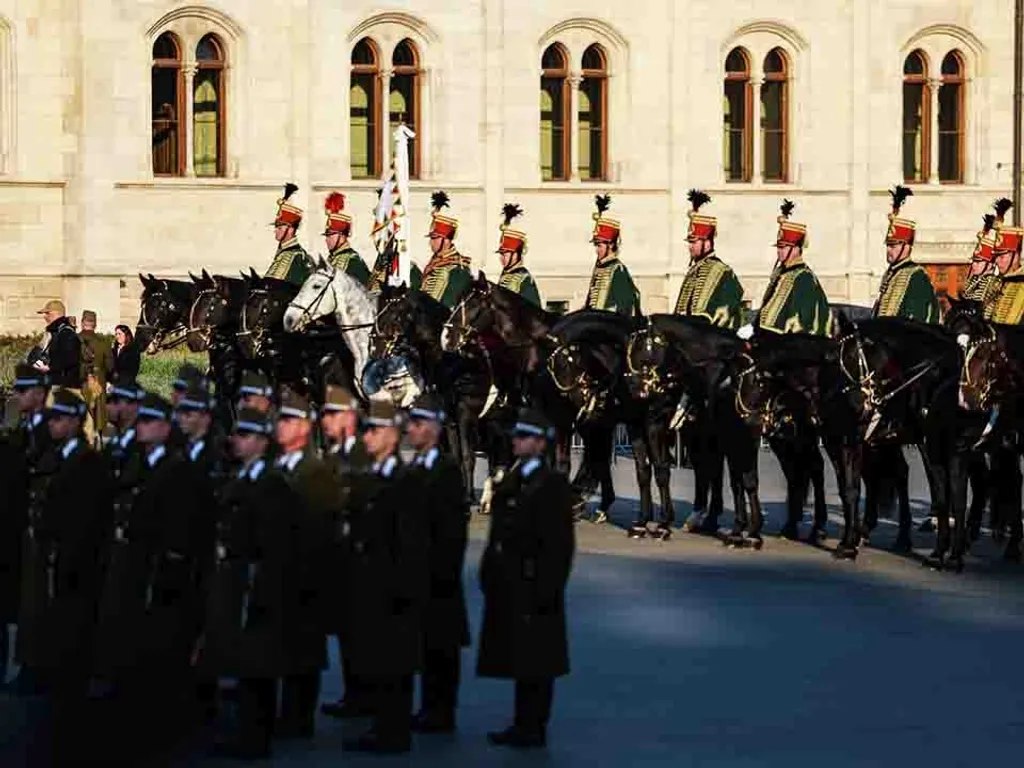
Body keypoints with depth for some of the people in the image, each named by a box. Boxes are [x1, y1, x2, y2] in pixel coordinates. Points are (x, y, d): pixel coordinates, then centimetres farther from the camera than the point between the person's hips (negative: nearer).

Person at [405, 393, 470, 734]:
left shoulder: (448, 470, -10)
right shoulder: (413, 469, 13)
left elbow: (454, 525, -13)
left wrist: (445, 571, -16)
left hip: (438, 574, -7)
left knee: (441, 643, 0)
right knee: (423, 640, 10)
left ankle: (442, 713, 6)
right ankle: (429, 709, 17)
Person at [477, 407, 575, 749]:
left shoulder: (553, 484, -11)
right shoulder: (510, 481, 14)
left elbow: (560, 542, -15)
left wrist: (547, 590, -18)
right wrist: (489, 577, 13)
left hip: (534, 587, -8)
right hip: (507, 586, 8)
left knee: (535, 661, -1)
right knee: (516, 657, 13)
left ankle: (534, 728, 6)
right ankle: (522, 724, 20)